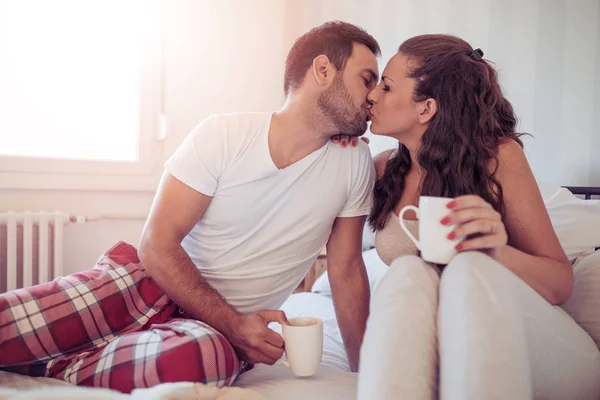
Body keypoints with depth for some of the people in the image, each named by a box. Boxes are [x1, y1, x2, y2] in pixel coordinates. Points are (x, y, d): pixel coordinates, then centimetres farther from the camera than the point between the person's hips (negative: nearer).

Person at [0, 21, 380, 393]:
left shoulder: (355, 164, -4)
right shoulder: (223, 134, -12)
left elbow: (347, 270, 2)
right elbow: (158, 244, -12)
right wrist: (232, 323, -19)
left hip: (220, 329, 3)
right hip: (154, 284, -2)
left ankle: (51, 367, -10)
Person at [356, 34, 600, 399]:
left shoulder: (499, 156, -7)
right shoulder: (382, 171, 4)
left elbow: (562, 283, -4)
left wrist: (499, 253, -26)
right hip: (431, 354, 2)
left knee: (469, 268, -33)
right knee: (408, 271, -29)